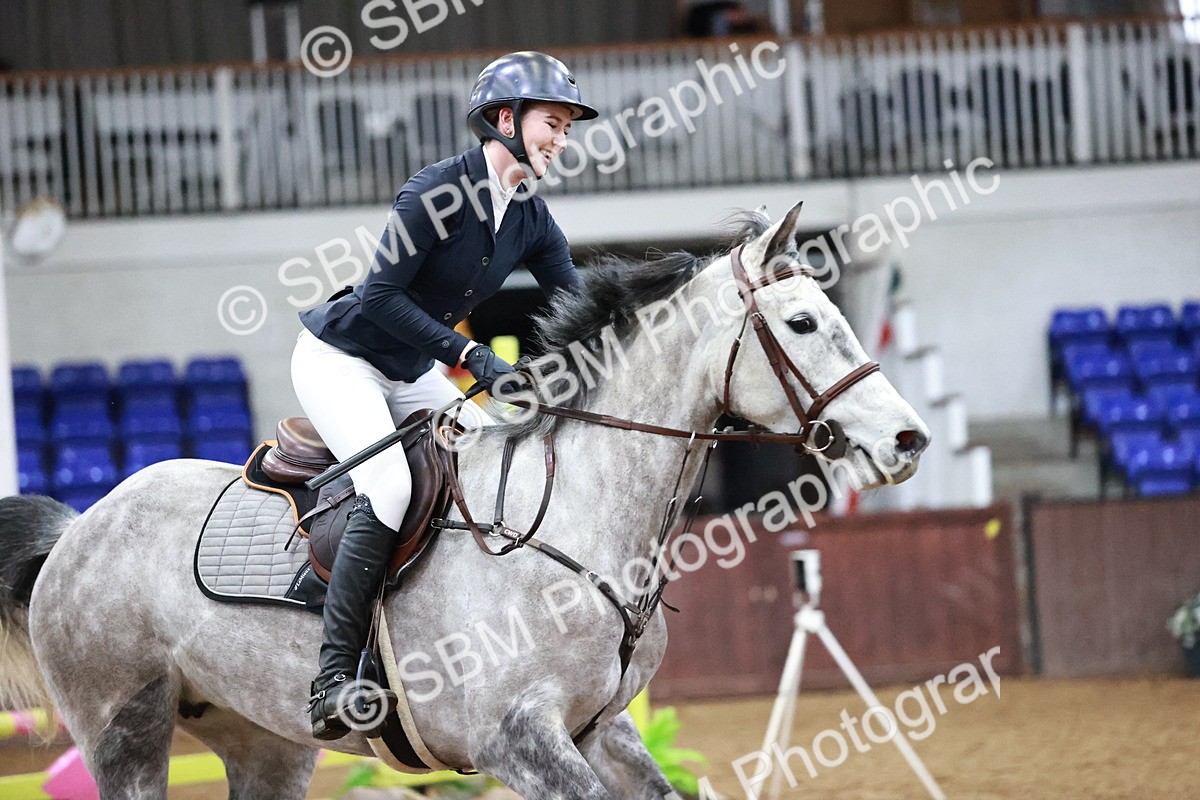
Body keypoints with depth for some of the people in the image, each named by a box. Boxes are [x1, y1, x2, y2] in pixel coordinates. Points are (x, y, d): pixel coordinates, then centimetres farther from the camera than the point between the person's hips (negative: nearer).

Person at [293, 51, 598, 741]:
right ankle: (335, 679, -30)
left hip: (410, 373, 9)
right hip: (339, 358, -9)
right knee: (390, 484, -29)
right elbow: (381, 295, -25)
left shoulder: (533, 222, 1)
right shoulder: (440, 190, -22)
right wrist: (470, 355, -29)